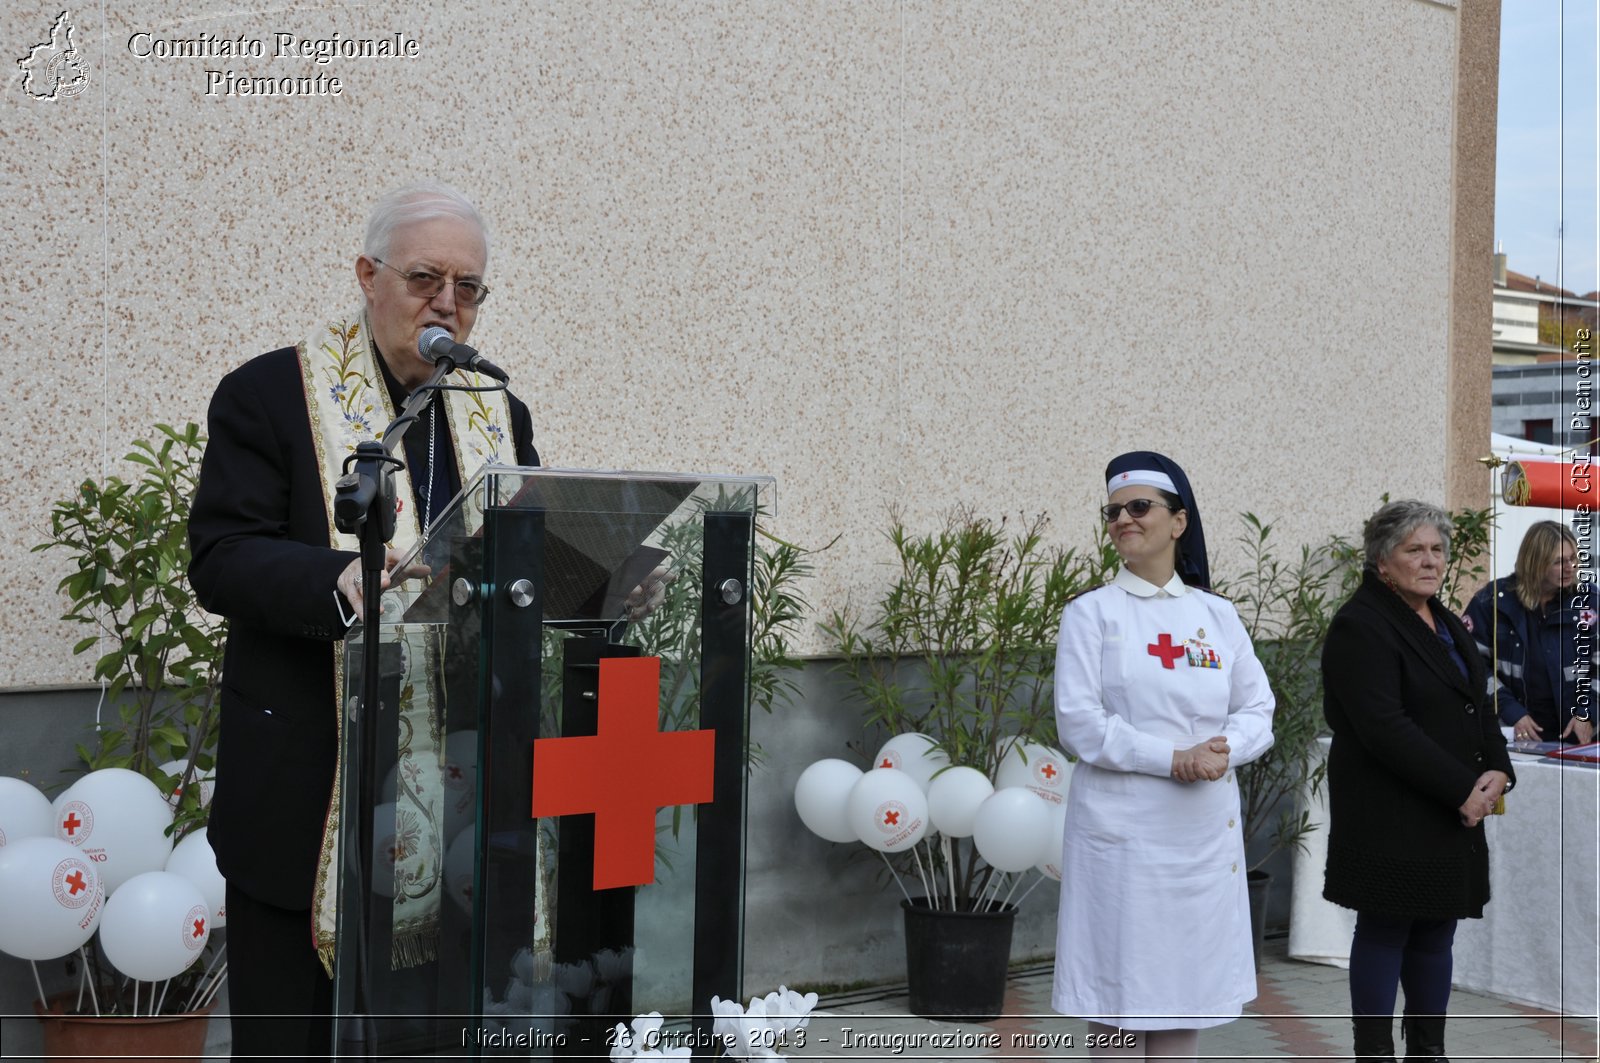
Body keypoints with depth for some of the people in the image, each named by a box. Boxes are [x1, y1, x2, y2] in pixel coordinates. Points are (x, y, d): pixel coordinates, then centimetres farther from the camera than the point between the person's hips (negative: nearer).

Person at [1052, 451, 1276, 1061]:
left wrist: (1223, 752, -14)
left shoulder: (1217, 616, 9)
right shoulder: (1092, 613, -1)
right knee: (1117, 990, 0)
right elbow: (1079, 721, -10)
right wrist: (1175, 758, -17)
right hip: (1120, 826, -3)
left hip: (1205, 828, 4)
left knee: (1186, 982, 9)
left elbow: (1257, 709, 7)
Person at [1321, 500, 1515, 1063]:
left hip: (1453, 814, 8)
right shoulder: (1360, 626, -12)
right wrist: (1463, 788, -18)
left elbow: (1479, 705, 16)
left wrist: (1497, 772, -4)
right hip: (1390, 817, -8)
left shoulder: (1447, 624, 16)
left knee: (1437, 928, 11)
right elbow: (1384, 727, -20)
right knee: (1385, 929, -1)